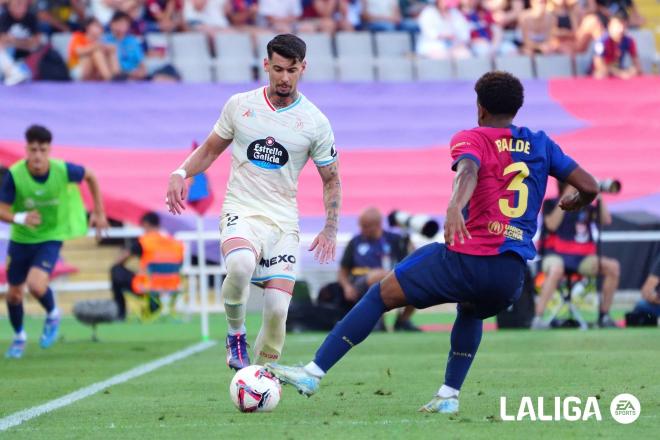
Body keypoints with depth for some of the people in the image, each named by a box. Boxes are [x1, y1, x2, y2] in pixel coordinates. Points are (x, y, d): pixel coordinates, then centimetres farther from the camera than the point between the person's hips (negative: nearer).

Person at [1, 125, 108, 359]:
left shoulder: (63, 170, -21)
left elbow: (90, 176, 0)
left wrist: (99, 213, 4)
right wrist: (20, 218, -40)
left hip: (51, 237, -2)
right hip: (20, 239, 2)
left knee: (36, 285, -25)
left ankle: (52, 315, 10)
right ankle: (19, 337, 40)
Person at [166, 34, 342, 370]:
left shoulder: (315, 122, 1)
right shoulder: (240, 105, 3)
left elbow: (331, 179, 10)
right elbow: (211, 149, 17)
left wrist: (330, 230, -2)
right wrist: (181, 173, -2)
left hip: (283, 222, 1)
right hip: (241, 212, -1)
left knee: (277, 309, -12)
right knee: (241, 264, -35)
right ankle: (236, 334, -9)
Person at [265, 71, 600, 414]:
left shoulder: (471, 139, 2)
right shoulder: (541, 144, 15)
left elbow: (468, 170, -22)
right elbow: (590, 187, 13)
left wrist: (455, 206, -42)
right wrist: (574, 203, 37)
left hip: (467, 260, -5)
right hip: (513, 276, 5)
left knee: (380, 296, 11)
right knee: (471, 312, 39)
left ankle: (314, 372, 7)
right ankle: (449, 396, 27)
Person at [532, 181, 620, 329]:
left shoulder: (585, 205, 16)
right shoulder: (550, 204, 5)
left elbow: (606, 220, 5)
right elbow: (552, 225, -13)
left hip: (582, 258, 5)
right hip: (557, 254, -5)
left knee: (613, 266, -15)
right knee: (556, 270, -40)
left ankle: (604, 316, -4)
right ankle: (537, 319, -41)